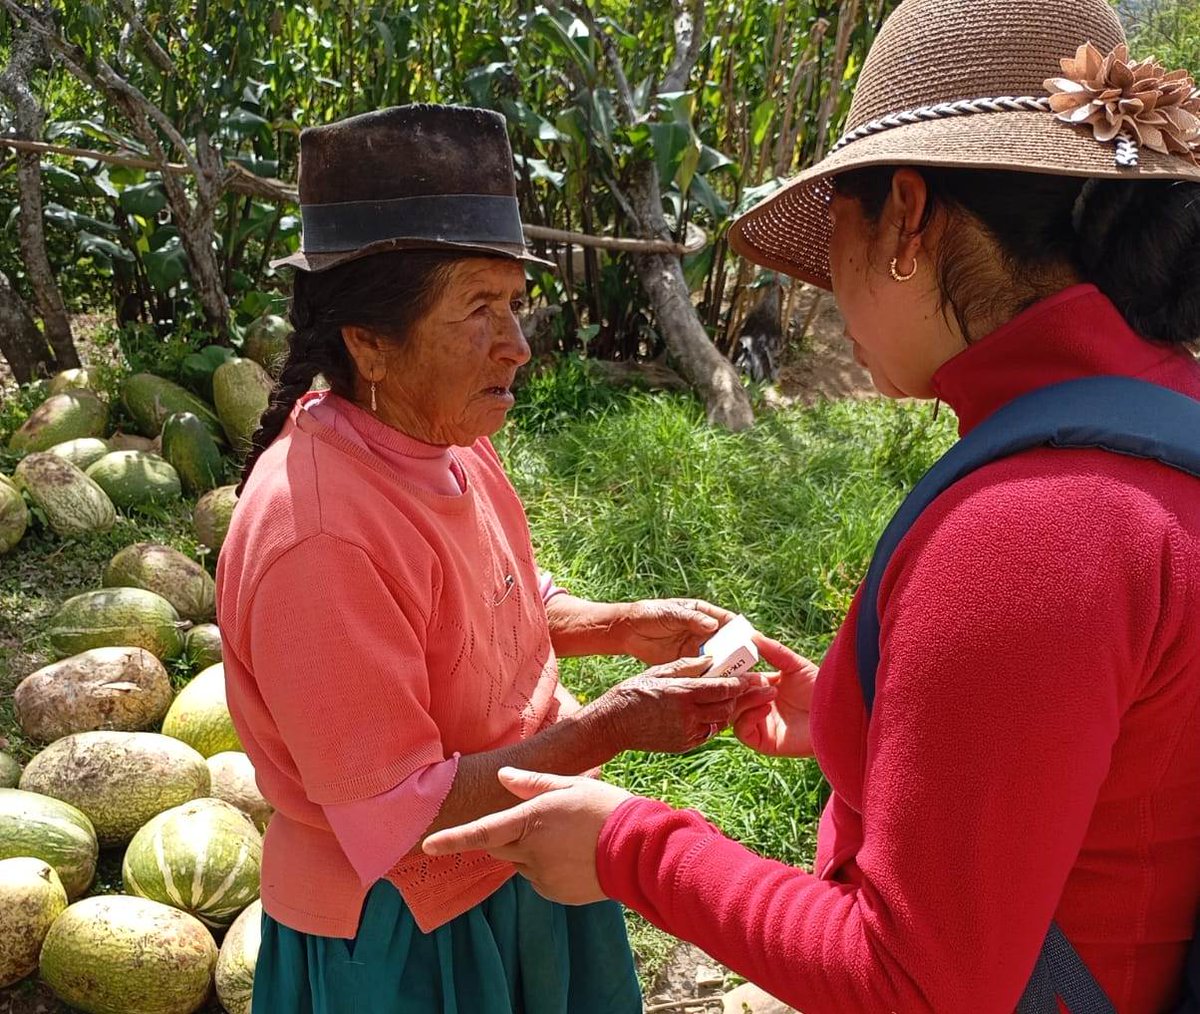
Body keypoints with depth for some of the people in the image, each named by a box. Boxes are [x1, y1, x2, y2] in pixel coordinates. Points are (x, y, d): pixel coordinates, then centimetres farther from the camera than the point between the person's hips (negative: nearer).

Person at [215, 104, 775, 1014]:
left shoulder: (448, 440, -5)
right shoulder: (319, 537, -31)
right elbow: (398, 819, -26)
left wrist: (627, 626, -3)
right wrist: (614, 725, -27)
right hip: (409, 937, -7)